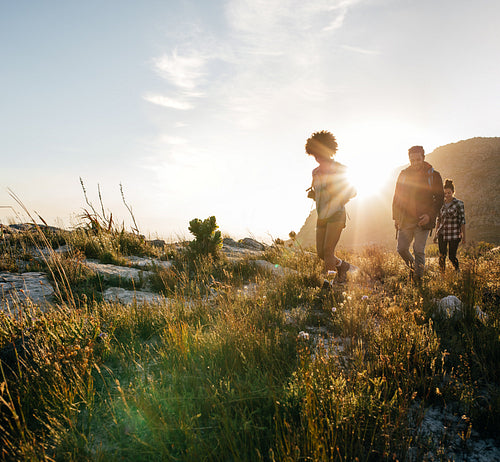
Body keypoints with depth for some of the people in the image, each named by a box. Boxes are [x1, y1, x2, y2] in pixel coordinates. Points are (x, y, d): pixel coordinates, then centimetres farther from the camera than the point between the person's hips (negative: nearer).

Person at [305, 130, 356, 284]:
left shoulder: (340, 169, -3)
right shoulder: (315, 172, 13)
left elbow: (352, 191, 2)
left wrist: (339, 201, -15)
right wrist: (312, 194, 0)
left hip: (336, 215, -6)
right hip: (322, 216, 6)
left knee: (328, 249, -18)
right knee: (320, 252, 6)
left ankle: (329, 280, -8)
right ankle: (342, 265, 30)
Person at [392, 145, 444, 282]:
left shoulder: (433, 175, 2)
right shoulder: (403, 174, 8)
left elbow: (439, 198, 4)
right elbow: (396, 197, 13)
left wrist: (430, 215, -11)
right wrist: (396, 217, 5)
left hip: (423, 220, -3)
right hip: (405, 220, 3)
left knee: (419, 250, -5)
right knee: (402, 249, 2)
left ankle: (418, 277, 9)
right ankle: (412, 266, 30)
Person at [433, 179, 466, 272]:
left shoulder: (459, 204, -5)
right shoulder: (441, 204, 8)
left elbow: (462, 220, -5)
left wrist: (463, 235, -8)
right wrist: (436, 234, 15)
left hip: (454, 234, -4)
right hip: (442, 233, 4)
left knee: (452, 256, -2)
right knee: (442, 256, 0)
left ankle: (458, 271, 26)